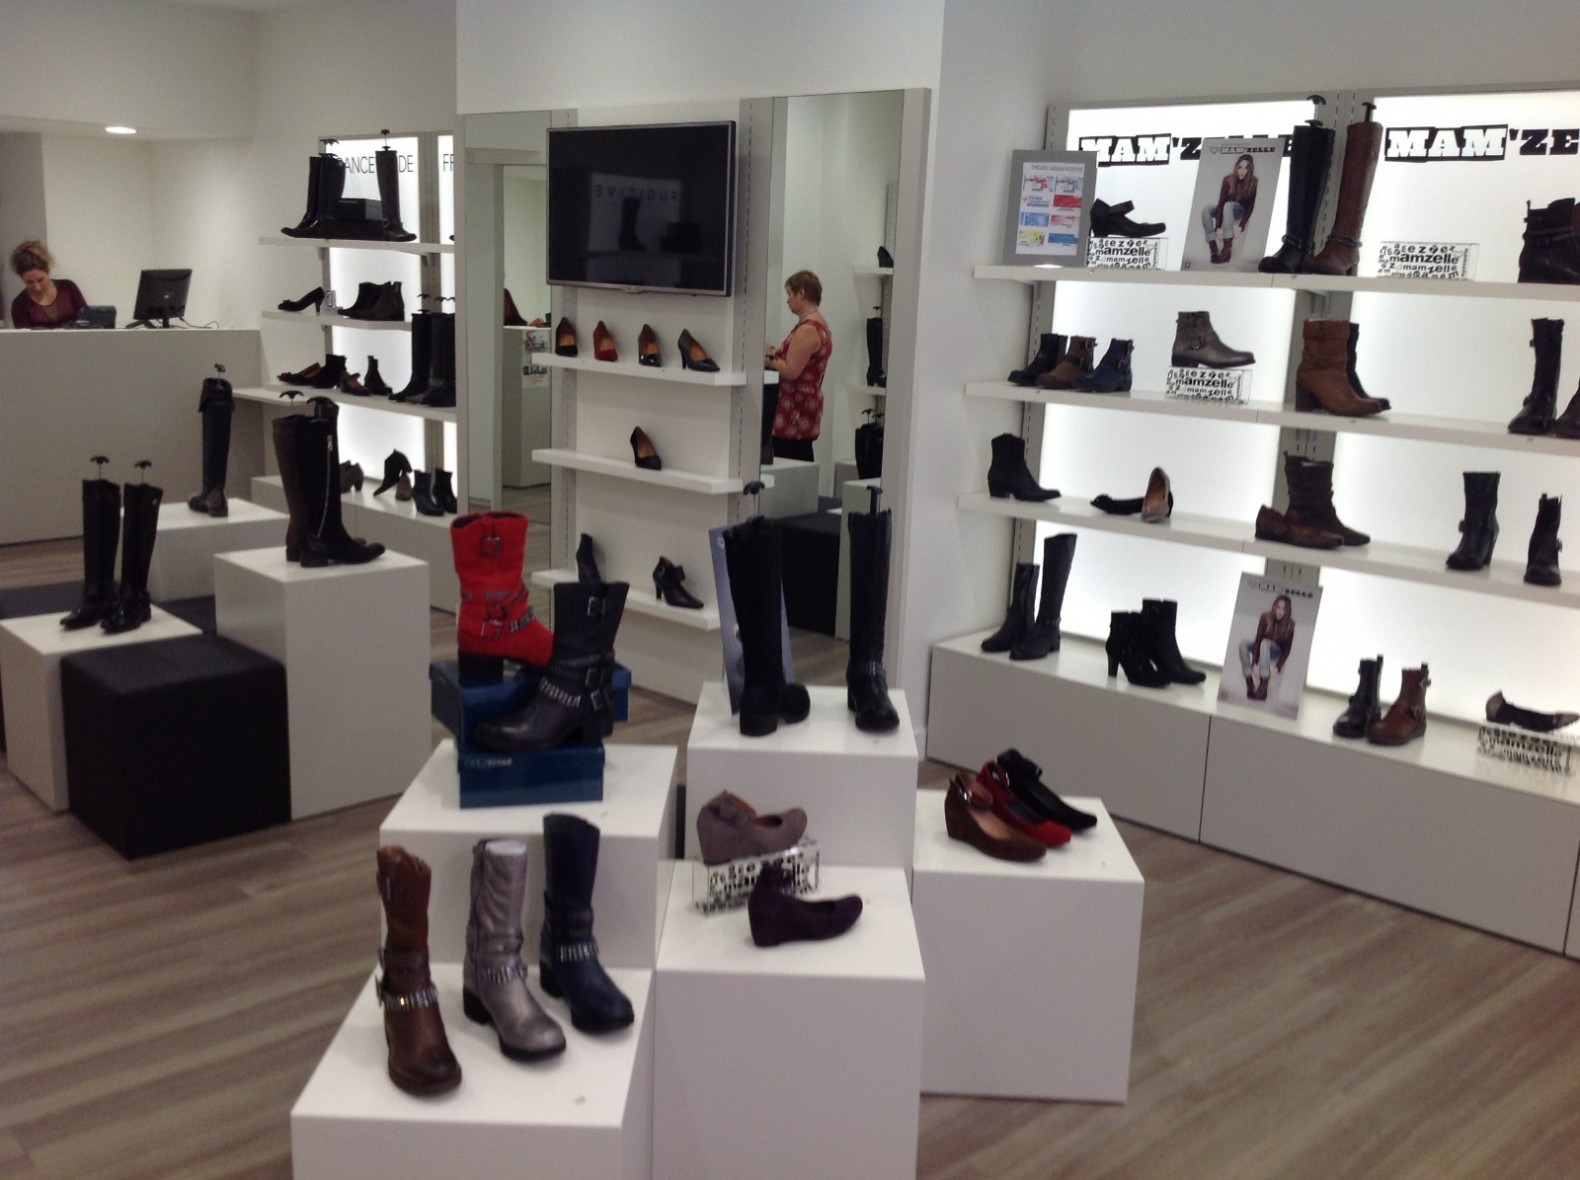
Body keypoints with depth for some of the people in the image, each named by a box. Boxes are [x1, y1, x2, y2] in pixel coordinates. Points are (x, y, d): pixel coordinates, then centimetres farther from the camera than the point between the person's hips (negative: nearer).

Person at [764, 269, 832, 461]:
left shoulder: (807, 329, -17)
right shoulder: (819, 324, 16)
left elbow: (790, 371, -20)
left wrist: (768, 357, -6)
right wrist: (776, 354, 11)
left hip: (796, 412, -10)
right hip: (806, 406, 10)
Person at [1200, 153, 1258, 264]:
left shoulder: (1253, 183, -18)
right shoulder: (1228, 180, -16)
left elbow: (1250, 207, -17)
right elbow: (1220, 203, -20)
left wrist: (1241, 227, -29)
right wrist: (1218, 227, -29)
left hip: (1241, 213, -3)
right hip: (1226, 211, 3)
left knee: (1228, 205, -36)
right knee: (1205, 209, -27)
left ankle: (1227, 249, -45)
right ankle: (1214, 249, -34)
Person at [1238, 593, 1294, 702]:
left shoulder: (1290, 624, -19)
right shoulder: (1265, 617, -18)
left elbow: (1287, 649, -15)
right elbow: (1257, 640, -20)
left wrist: (1277, 667, -26)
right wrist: (1254, 664, -28)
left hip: (1276, 652, -2)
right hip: (1262, 649, 2)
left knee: (1265, 643, -36)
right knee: (1243, 643, -29)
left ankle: (1264, 686, -41)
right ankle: (1249, 684, -32)